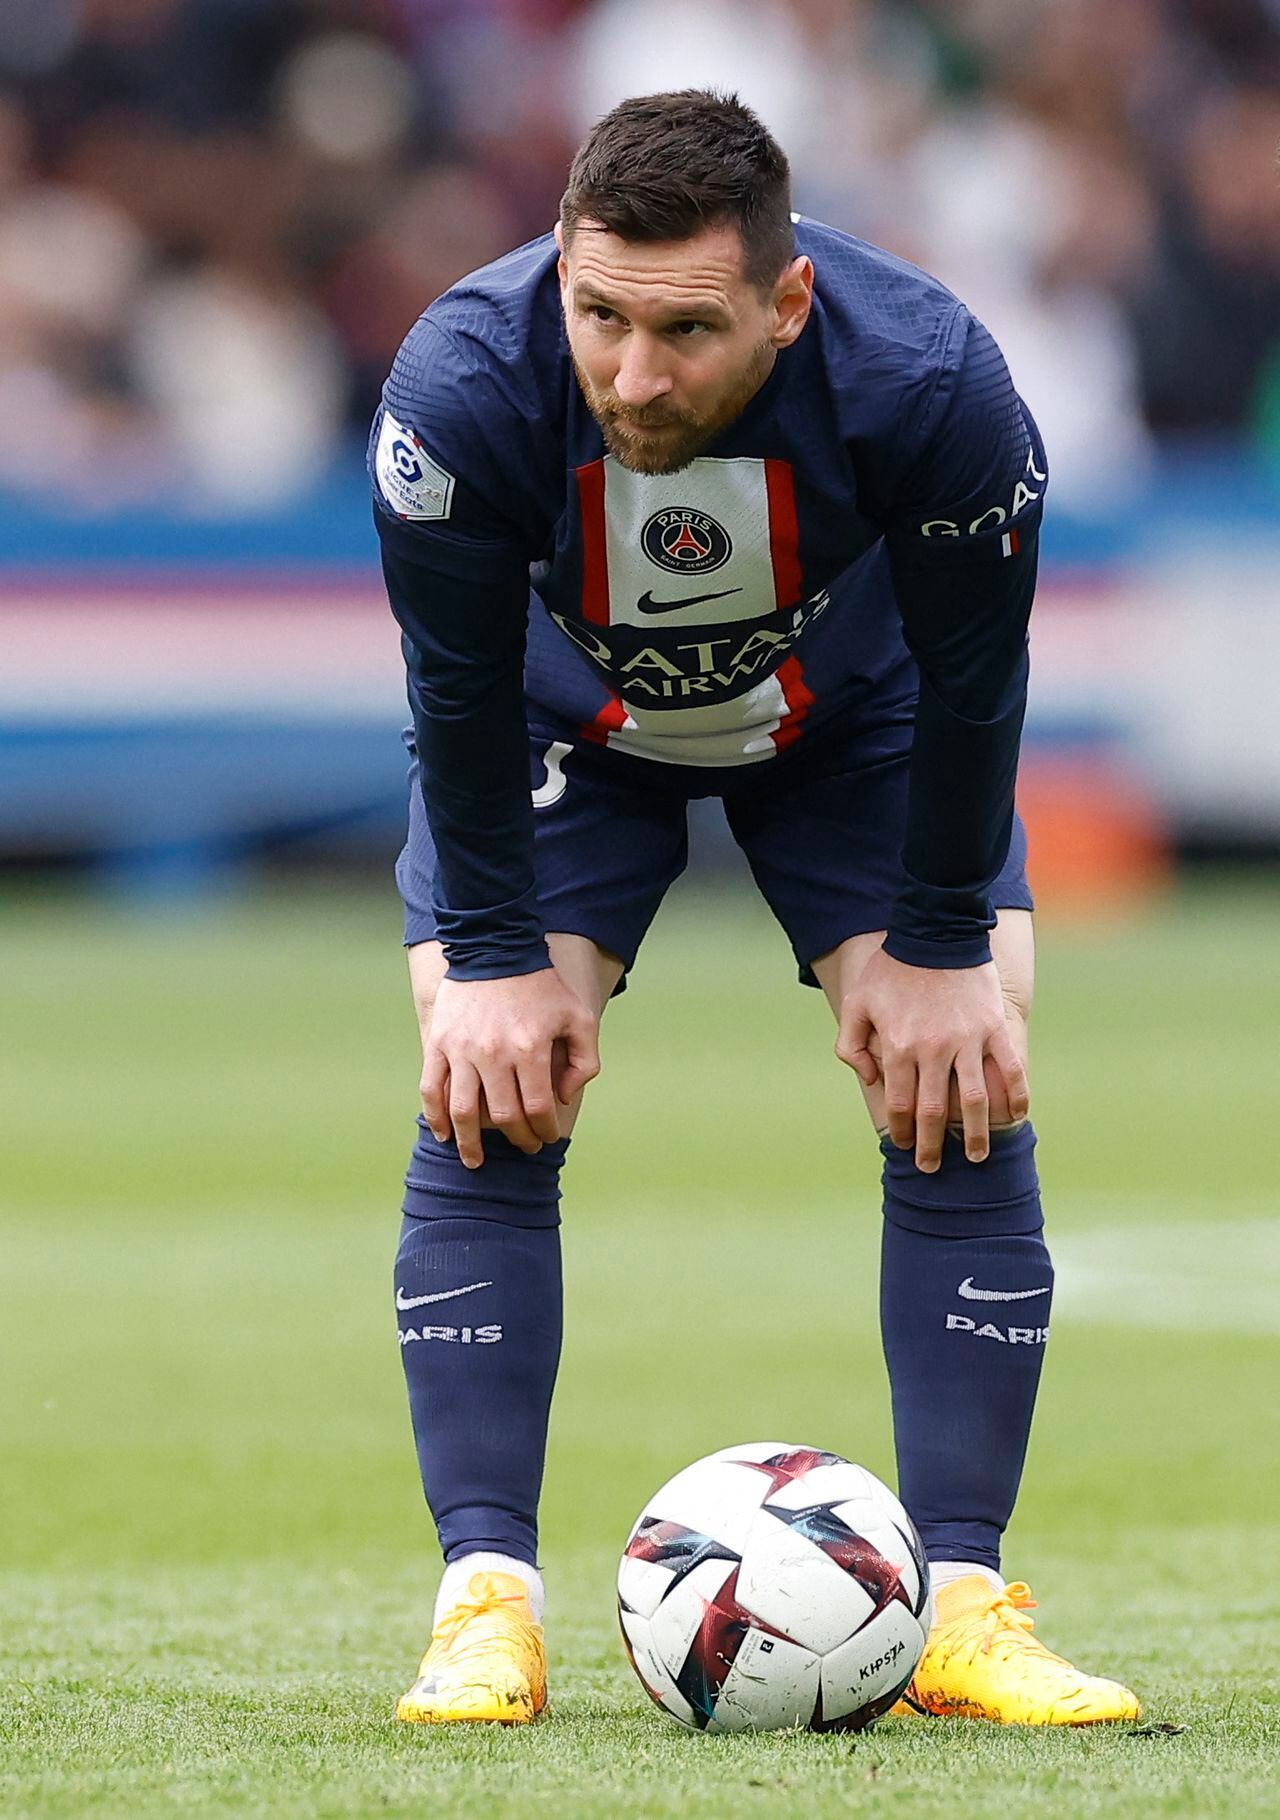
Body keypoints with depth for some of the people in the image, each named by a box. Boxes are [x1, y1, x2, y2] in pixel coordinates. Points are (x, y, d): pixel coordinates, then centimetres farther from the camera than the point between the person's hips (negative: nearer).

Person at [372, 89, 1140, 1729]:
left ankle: (960, 1606, -8)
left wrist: (940, 951, -17)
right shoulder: (459, 389, -38)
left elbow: (970, 677, -22)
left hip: (856, 720, 0)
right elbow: (458, 686, -22)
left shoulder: (929, 381, -38)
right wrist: (494, 959, -19)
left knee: (966, 1098, -12)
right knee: (485, 1107, -15)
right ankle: (487, 1599, -11)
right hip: (563, 731, 0)